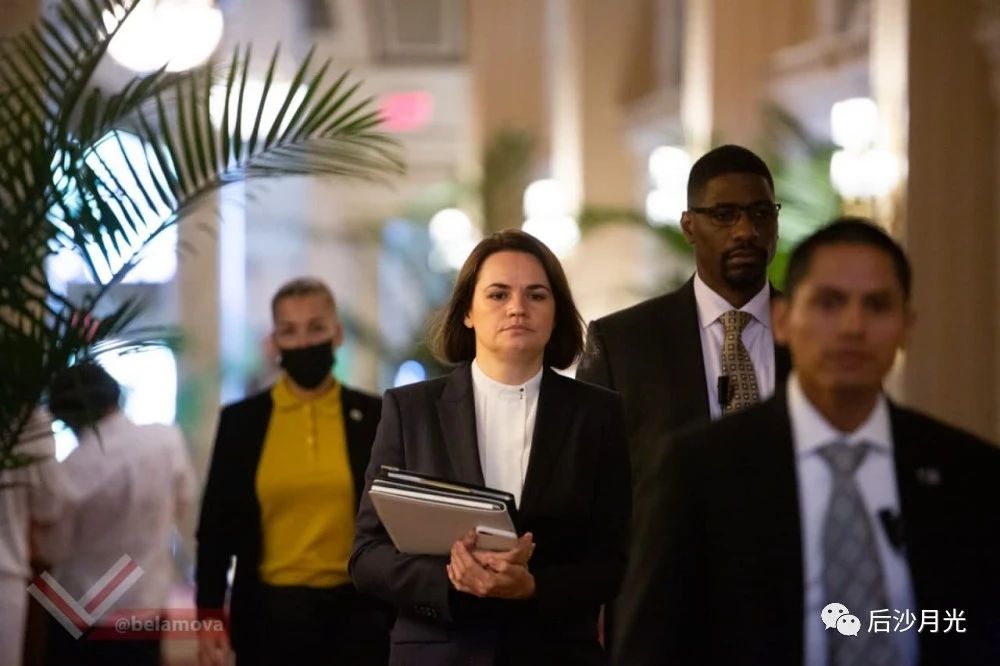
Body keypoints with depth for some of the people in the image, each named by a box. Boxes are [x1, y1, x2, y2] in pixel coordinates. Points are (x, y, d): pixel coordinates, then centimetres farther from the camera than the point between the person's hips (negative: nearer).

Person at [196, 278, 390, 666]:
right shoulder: (241, 420, 3)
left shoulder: (374, 417, 3)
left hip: (355, 612, 0)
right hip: (270, 613, 0)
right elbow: (217, 525, 5)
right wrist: (209, 616, -2)